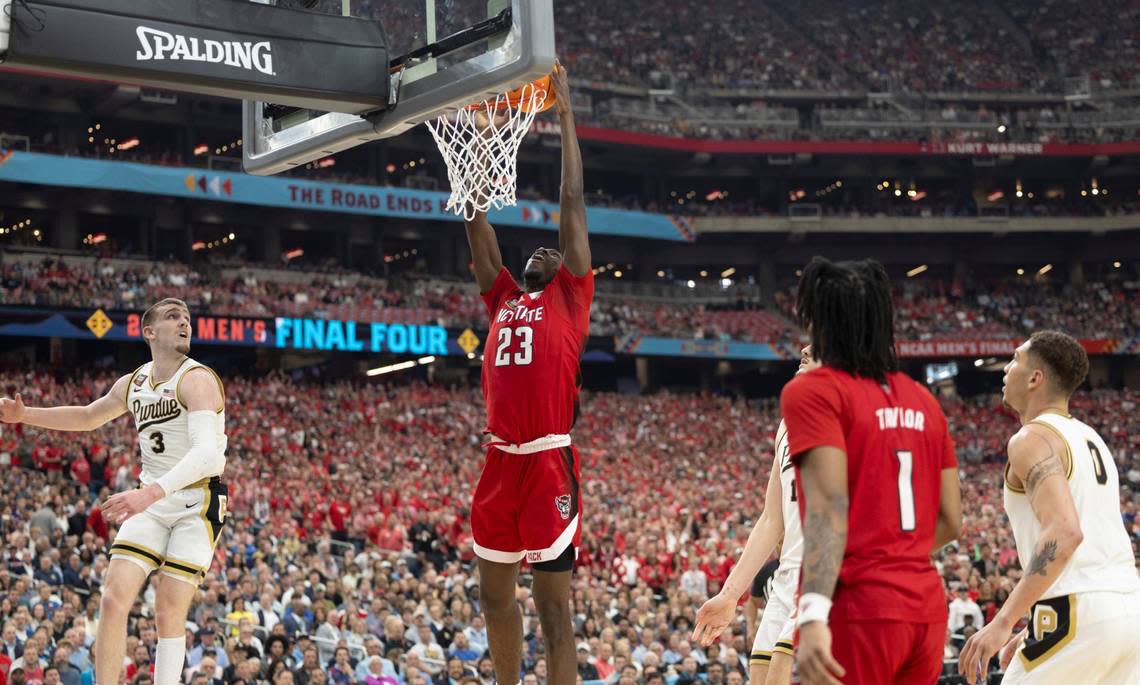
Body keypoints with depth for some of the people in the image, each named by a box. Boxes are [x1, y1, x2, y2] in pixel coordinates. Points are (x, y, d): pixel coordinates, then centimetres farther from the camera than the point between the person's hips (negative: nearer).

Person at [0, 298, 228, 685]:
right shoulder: (132, 384, 8)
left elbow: (208, 452, -31)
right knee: (114, 599, -7)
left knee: (169, 613, -8)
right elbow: (90, 417, 29)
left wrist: (152, 492, -44)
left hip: (198, 503, -6)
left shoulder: (196, 380, -16)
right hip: (153, 501, 6)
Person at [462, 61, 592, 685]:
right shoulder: (503, 298, 18)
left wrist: (565, 116, 3)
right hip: (500, 461, 6)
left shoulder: (568, 298, 6)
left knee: (552, 600, -3)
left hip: (548, 462, -6)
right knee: (495, 590, 13)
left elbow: (573, 204, 3)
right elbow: (475, 219, 18)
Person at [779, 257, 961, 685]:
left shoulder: (813, 391, -5)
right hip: (927, 608, 7)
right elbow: (951, 521, 15)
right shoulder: (923, 400, 14)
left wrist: (812, 614, -27)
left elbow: (830, 503, -18)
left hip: (858, 608, -7)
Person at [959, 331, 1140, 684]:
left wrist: (1004, 622, -26)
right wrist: (1032, 632, 27)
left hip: (1077, 614, -9)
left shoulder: (1032, 440, -8)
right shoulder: (1090, 439, 21)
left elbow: (1064, 532, -24)